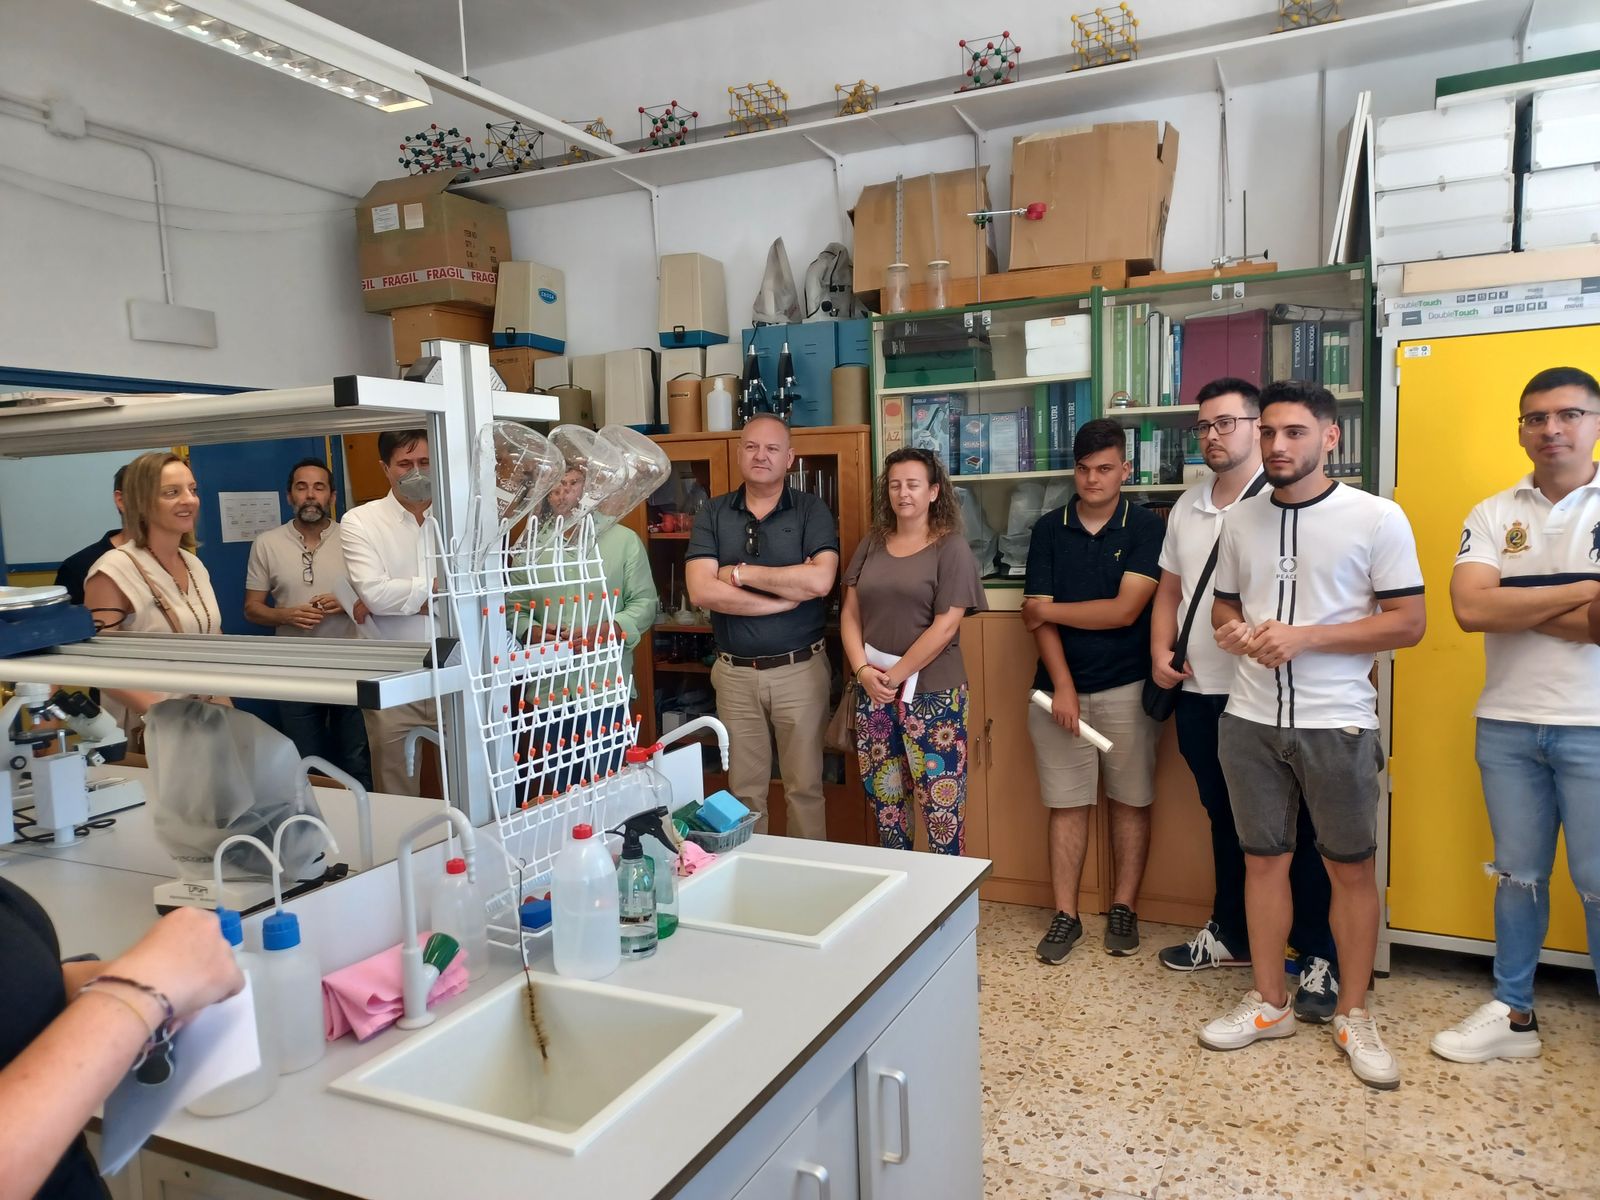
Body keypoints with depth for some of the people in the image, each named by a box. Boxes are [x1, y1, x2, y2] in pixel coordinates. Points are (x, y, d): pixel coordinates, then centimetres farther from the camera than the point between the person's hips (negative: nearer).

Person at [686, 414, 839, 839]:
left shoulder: (811, 510, -1)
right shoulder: (713, 514, 3)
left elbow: (821, 580, -18)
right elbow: (701, 591, -11)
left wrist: (740, 573, -12)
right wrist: (790, 593, -14)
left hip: (800, 670, -2)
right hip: (735, 673, 2)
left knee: (805, 788, 9)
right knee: (744, 791, 12)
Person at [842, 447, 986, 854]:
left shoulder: (951, 547, -4)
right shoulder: (872, 545, 10)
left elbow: (945, 625, -12)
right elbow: (850, 613, 8)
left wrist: (895, 676, -14)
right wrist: (863, 670, -7)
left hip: (931, 695, -5)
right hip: (873, 693, 5)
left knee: (941, 806, -1)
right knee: (884, 800, 13)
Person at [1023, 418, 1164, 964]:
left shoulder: (1146, 527, -4)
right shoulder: (1049, 529, 4)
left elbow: (1124, 611, -13)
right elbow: (1039, 616, -2)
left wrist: (1051, 610, -4)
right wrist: (1062, 686, -10)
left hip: (1126, 688, -1)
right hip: (1060, 686, 2)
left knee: (1130, 801, 8)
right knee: (1066, 804, 6)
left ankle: (1123, 908, 22)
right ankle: (1065, 914, 14)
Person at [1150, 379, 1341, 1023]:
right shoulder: (1186, 507, 12)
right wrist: (1160, 652, 6)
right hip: (1196, 691, 7)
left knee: (1291, 827, 4)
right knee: (1224, 819, 18)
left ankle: (1318, 958, 17)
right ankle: (1230, 934, 33)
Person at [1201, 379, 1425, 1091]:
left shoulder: (1376, 518, -7)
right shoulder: (1241, 520, 7)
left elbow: (1408, 623, -8)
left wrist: (1304, 636, -18)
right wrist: (1234, 630, -7)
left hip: (1337, 722, -3)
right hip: (1250, 719, 4)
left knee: (1350, 868, 7)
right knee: (1263, 859, 11)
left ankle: (1353, 1015, 23)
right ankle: (1269, 1004, 25)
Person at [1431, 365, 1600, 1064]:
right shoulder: (1493, 515, 5)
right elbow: (1469, 609, -10)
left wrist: (1514, 607, -10)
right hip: (1506, 725, 3)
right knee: (1518, 875, 14)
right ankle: (1513, 1014, 26)